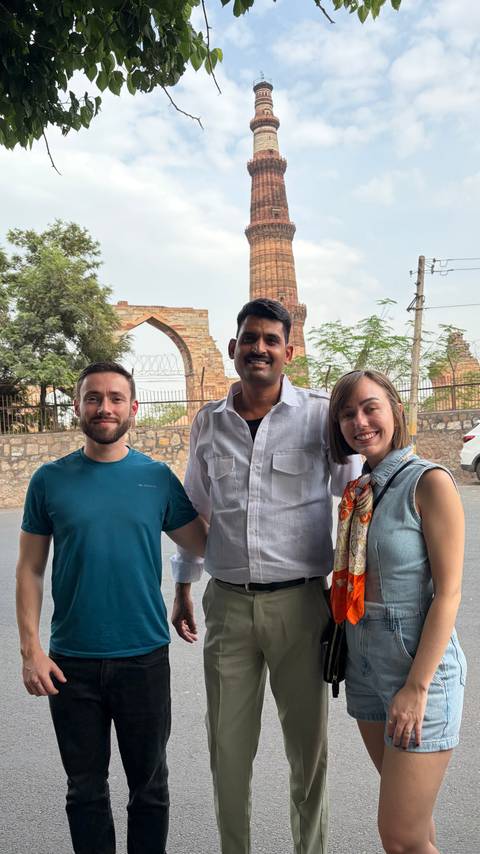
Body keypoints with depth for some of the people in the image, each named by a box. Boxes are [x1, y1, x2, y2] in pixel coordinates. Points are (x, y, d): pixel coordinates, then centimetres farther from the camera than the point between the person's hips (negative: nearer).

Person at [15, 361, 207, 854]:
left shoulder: (158, 477, -2)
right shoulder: (50, 480, -2)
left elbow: (205, 546, 1)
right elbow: (30, 569, 0)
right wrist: (30, 650, -6)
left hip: (145, 657, 0)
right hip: (72, 663, 0)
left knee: (149, 785, 16)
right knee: (86, 789, 17)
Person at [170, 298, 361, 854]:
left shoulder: (321, 414, -5)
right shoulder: (207, 422, 5)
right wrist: (182, 589, 17)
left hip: (299, 602, -2)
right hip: (227, 604, 3)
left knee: (307, 745, 12)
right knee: (227, 746, 14)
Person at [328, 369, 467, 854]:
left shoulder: (429, 482, -14)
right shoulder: (357, 490, 6)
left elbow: (447, 591, -16)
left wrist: (417, 686, -17)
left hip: (418, 666, -6)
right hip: (364, 663, 6)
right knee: (407, 811, 20)